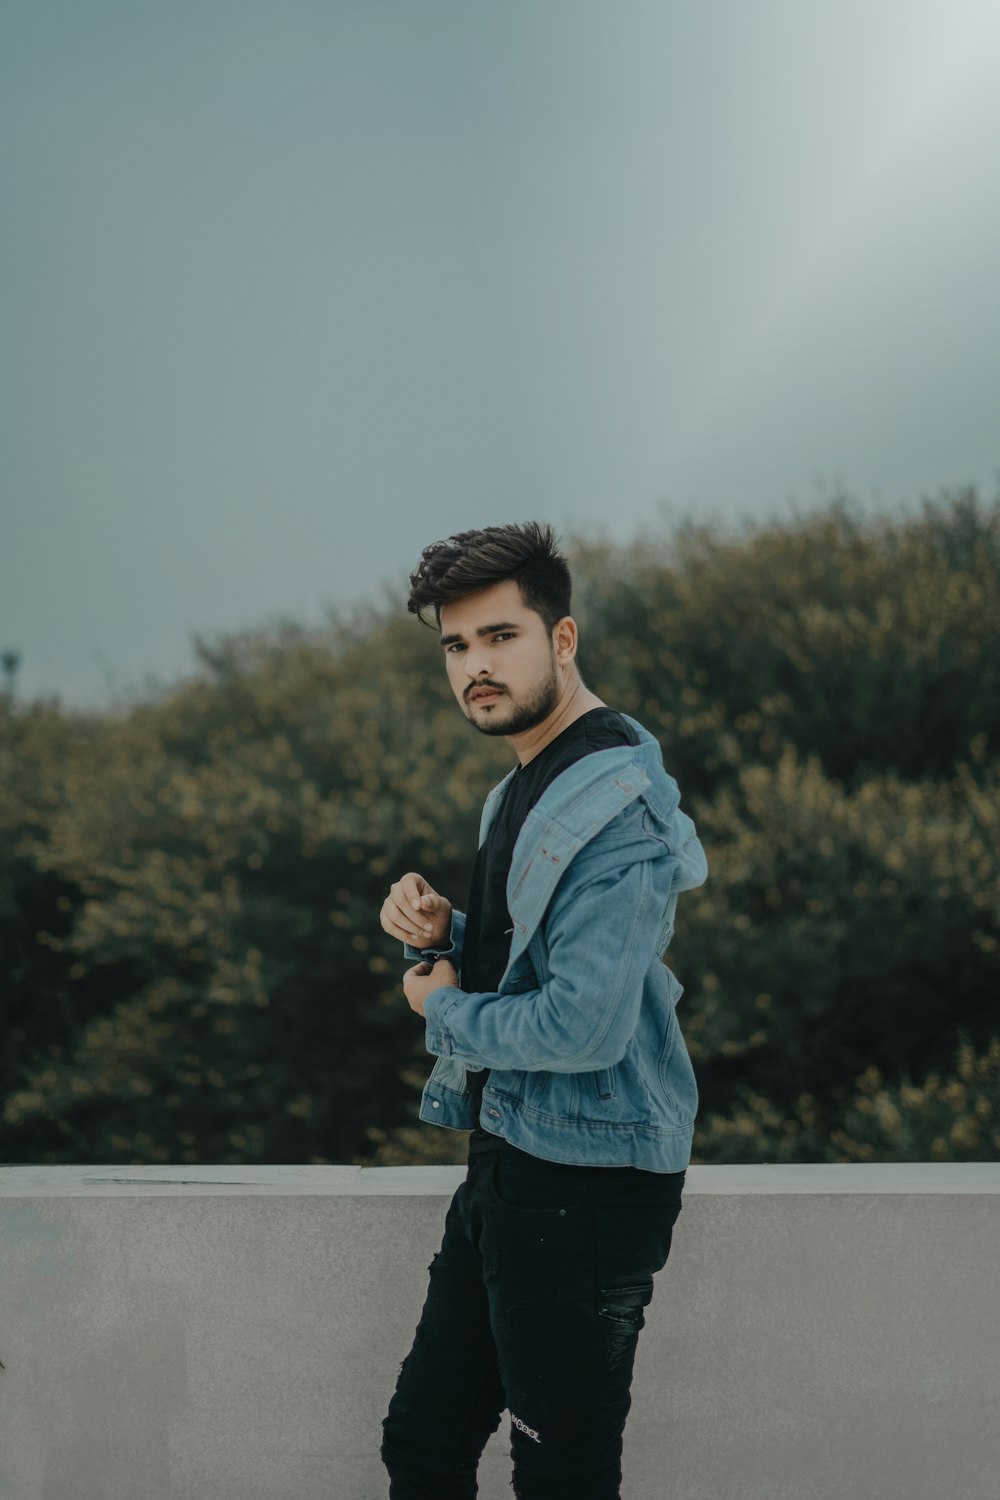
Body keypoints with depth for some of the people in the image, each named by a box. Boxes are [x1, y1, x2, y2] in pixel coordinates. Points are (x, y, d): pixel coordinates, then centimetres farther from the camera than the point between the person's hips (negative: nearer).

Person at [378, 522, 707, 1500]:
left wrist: (445, 1009, -10)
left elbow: (583, 1025, -29)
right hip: (509, 1161, 10)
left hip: (585, 1182, -10)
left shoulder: (613, 803, -20)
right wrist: (436, 933, 0)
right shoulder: (523, 786, 13)